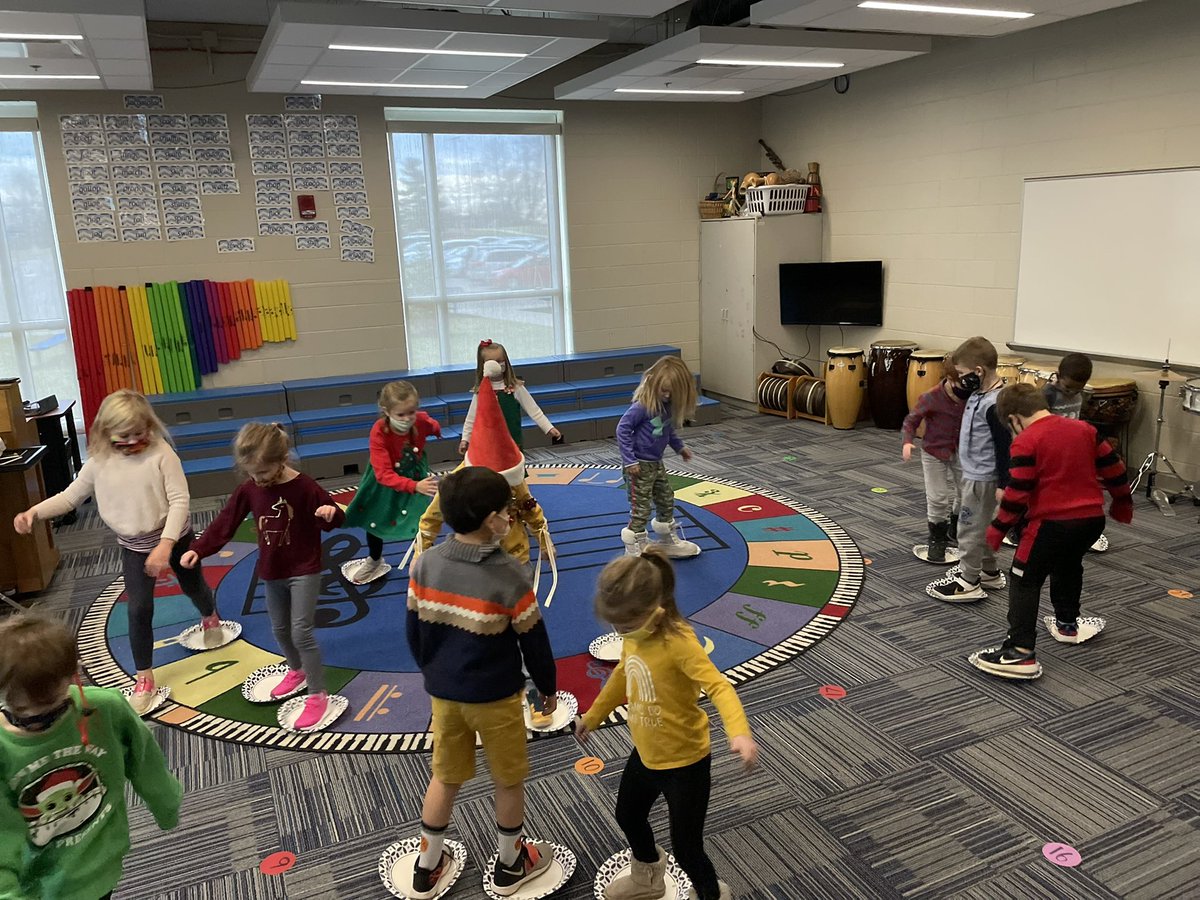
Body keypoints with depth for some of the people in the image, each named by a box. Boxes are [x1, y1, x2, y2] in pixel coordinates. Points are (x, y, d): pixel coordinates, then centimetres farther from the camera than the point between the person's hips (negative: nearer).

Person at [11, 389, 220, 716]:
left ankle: (210, 618, 58)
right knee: (139, 609, -3)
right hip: (134, 546, 2)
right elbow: (71, 496, -1)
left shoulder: (161, 453, -22)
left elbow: (180, 500, -25)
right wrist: (34, 512, -19)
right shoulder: (99, 461, -11)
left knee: (193, 586, 21)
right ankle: (144, 679, 11)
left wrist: (165, 544, -33)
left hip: (174, 538, -2)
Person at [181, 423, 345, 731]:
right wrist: (197, 549, -8)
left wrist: (331, 513, -37)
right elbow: (224, 523, 0)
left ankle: (318, 695, -1)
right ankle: (297, 671, 44)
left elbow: (333, 518, -13)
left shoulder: (304, 487, -19)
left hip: (304, 570, -6)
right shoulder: (249, 490, -4)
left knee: (301, 631, -10)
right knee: (280, 629, 18)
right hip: (271, 571, 6)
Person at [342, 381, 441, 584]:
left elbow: (434, 427, -1)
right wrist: (415, 486, -56)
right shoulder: (378, 432, -37)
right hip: (384, 483, 0)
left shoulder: (422, 421, -30)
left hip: (417, 475, 0)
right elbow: (384, 474, -44)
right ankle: (374, 562, 52)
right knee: (373, 520, 21)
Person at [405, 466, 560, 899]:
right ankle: (510, 865, 37)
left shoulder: (425, 565, -11)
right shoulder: (509, 575, -24)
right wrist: (548, 687, 4)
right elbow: (533, 639, -13)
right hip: (495, 697, -4)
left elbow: (414, 631, 1)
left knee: (445, 778, 23)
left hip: (443, 693, 4)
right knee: (508, 781, 18)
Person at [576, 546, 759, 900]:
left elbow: (718, 686, -39)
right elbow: (622, 677, 11)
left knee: (685, 847, 4)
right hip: (646, 754, 9)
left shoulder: (678, 642, -31)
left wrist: (739, 733, -57)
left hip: (685, 761, -8)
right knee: (628, 816, 28)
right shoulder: (634, 636, -7)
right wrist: (593, 716, 23)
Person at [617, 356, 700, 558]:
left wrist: (679, 446, 15)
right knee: (641, 509, -5)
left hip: (656, 463, 9)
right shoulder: (643, 406, -24)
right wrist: (629, 460, -22)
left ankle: (669, 542, 38)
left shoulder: (669, 405, -1)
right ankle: (634, 551, 6)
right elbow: (623, 429, -21)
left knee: (666, 501, 20)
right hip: (639, 465, -9)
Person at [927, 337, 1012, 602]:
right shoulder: (979, 394, 5)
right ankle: (989, 572, 35)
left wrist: (1002, 484, -20)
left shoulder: (994, 404, -25)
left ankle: (968, 582, 10)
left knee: (970, 527, 0)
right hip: (974, 474, 10)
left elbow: (1004, 446, -23)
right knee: (979, 525, 21)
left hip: (983, 478, -10)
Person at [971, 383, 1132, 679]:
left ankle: (1020, 652, -9)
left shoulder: (1026, 442, -11)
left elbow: (1018, 491, -14)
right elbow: (1112, 466, 15)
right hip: (1092, 518, 8)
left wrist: (998, 528, -6)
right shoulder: (1084, 428, 9)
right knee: (1068, 566, 31)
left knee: (1024, 581, -1)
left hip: (1052, 522, -7)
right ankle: (1067, 624, 47)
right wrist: (1122, 502, 29)